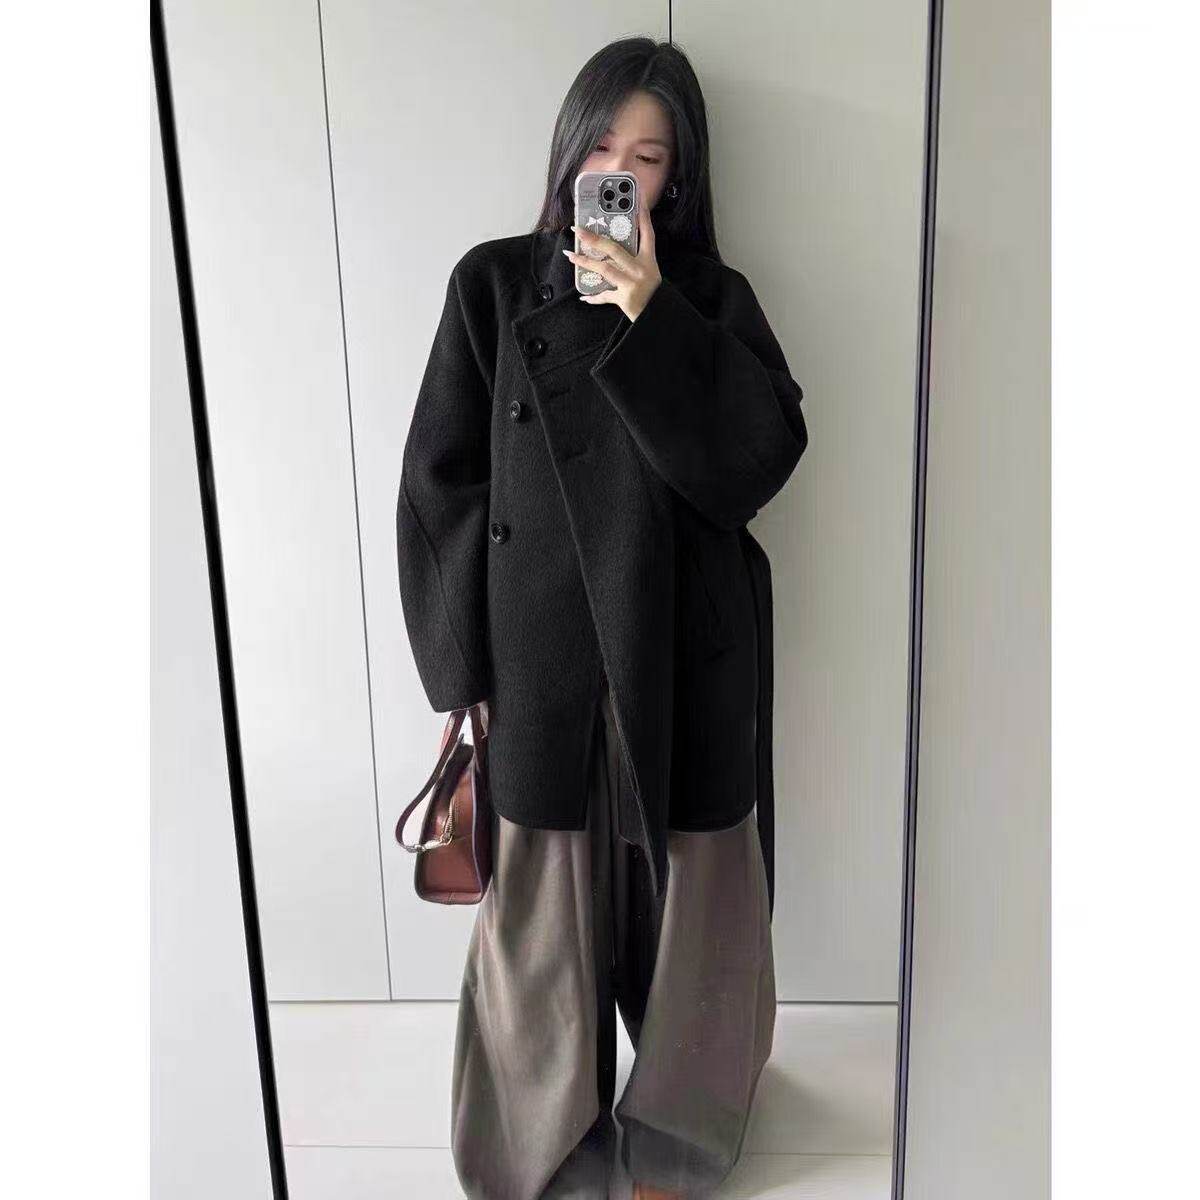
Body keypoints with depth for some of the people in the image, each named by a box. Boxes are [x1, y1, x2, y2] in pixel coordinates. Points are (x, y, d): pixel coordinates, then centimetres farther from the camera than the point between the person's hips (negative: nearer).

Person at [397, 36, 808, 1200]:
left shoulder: (716, 300, 5)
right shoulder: (494, 284, 2)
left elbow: (763, 456, -10)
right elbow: (442, 483, -1)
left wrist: (653, 319, -18)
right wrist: (467, 663, -6)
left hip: (689, 655, 1)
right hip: (544, 653, 0)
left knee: (686, 888, 12)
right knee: (544, 896, 9)